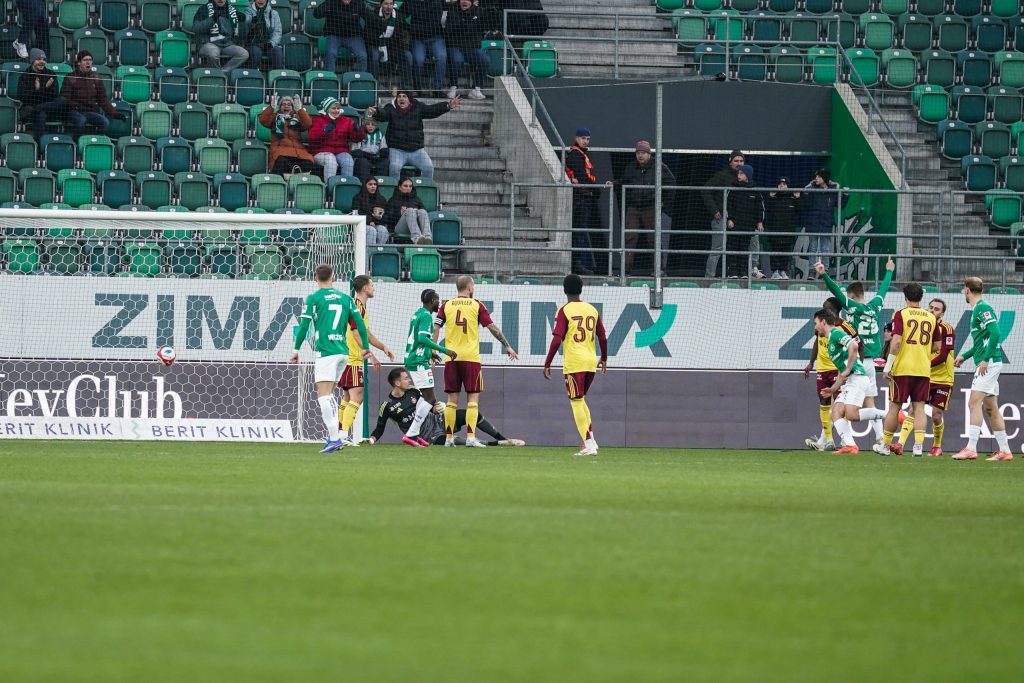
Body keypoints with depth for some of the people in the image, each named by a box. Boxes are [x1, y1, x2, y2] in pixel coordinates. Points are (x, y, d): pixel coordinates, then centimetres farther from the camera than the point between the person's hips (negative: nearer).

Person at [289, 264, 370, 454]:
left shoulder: (314, 298, -1)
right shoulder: (345, 298, 13)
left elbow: (304, 326, -4)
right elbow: (359, 322, 10)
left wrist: (296, 349, 4)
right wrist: (365, 347, 18)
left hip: (325, 351, -6)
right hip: (343, 351, 6)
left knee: (323, 395, -9)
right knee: (329, 394, 17)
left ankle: (335, 438, -20)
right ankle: (335, 435, 11)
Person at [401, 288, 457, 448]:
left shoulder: (417, 314, 15)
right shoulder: (426, 316, -14)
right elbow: (422, 338, -27)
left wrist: (430, 353, 33)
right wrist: (444, 350, -26)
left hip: (411, 360, 10)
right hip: (419, 362, -10)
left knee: (425, 396, 20)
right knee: (430, 399, -9)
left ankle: (414, 434, 18)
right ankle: (411, 434, -13)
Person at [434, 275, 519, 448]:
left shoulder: (446, 306, 5)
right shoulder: (476, 306, 0)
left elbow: (436, 328, 1)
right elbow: (492, 327, -1)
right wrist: (507, 346, 7)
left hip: (451, 357, 3)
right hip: (471, 357, -3)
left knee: (452, 399, 7)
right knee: (473, 398, 0)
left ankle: (449, 438, 7)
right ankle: (471, 437, -9)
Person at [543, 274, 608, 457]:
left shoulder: (564, 311, -6)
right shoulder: (592, 310, 9)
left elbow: (557, 339, -13)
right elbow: (602, 337, 13)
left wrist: (547, 363, -8)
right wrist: (604, 359, 29)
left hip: (573, 363, -5)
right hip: (591, 362, 5)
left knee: (576, 402, -2)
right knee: (581, 400, 21)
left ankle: (589, 445, -8)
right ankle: (590, 439, 13)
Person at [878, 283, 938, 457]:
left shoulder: (900, 314, -5)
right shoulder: (931, 317, 8)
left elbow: (896, 341, -14)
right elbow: (936, 347, 12)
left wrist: (888, 366, -10)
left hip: (902, 369, -3)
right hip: (924, 369, 3)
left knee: (895, 406, 5)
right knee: (919, 407, 4)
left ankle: (885, 445, 13)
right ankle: (919, 445, -7)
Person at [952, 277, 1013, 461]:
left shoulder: (983, 308, -11)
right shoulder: (977, 309, 19)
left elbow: (995, 333, -22)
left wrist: (985, 359, -23)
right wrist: (964, 356, 28)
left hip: (989, 363, -10)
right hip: (989, 364, 10)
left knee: (974, 403, -15)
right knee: (991, 408, 11)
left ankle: (971, 448, -20)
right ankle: (1004, 450, 13)